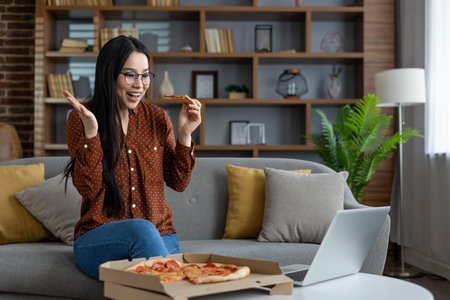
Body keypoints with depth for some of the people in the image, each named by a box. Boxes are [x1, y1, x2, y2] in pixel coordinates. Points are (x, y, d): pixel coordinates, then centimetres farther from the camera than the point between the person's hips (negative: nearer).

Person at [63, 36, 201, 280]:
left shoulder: (157, 118, 8)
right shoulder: (79, 119, 0)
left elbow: (178, 183, 8)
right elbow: (88, 189, -10)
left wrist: (184, 135, -4)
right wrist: (90, 133, -20)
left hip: (159, 237, 1)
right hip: (97, 239, -1)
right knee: (140, 228, -34)